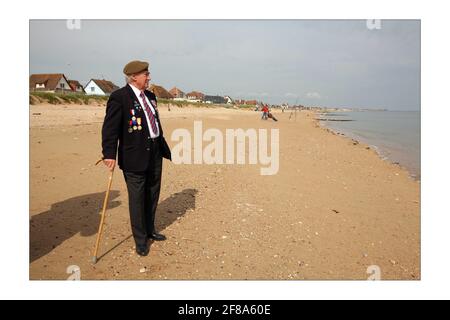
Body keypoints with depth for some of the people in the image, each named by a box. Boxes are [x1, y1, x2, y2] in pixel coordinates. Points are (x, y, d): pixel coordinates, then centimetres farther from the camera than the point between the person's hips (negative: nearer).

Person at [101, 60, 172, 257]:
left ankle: (150, 231, 38)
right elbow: (110, 128, -16)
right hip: (134, 156, -7)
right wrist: (109, 154, -24)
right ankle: (140, 240, 19)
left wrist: (164, 148, 21)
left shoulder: (150, 96, 13)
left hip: (155, 153, 8)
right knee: (137, 198, 4)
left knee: (152, 196, 18)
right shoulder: (119, 97, -11)